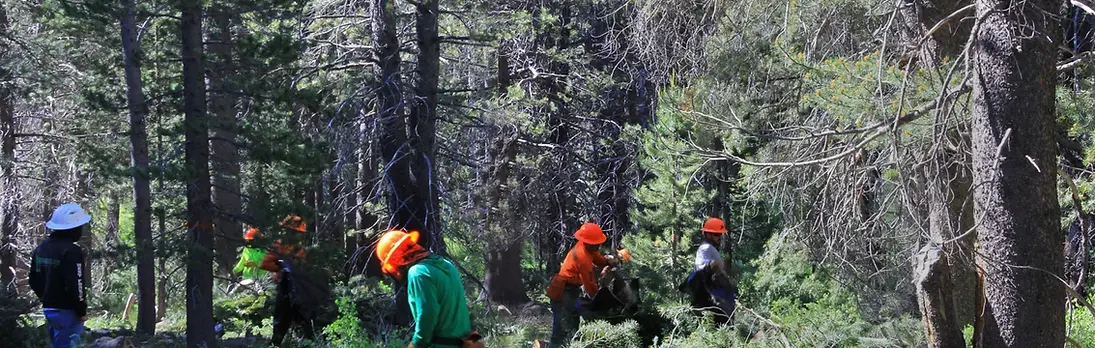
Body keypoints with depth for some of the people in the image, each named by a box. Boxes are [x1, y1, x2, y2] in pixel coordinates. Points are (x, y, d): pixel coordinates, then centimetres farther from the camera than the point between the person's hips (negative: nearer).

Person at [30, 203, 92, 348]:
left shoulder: (41, 249, 10)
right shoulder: (71, 251, -18)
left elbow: (34, 281, 16)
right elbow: (75, 285, -21)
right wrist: (82, 311, -11)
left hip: (48, 309, 9)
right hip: (67, 311, -9)